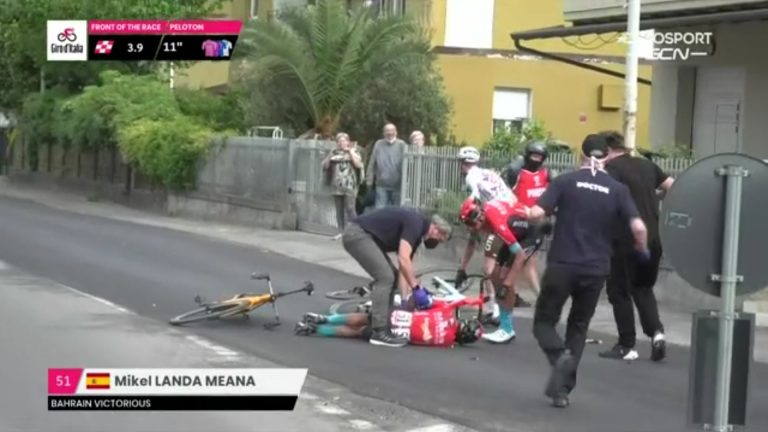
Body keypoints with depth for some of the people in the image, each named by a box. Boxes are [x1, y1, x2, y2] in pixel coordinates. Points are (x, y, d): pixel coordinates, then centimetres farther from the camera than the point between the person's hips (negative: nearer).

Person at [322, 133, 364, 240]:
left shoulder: (353, 152, 6)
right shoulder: (334, 153, 14)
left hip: (349, 186, -4)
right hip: (337, 186, 4)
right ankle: (341, 232, 10)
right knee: (339, 210, 5)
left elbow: (359, 165, -8)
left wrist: (351, 153, -7)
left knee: (350, 209, -10)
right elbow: (325, 166, 12)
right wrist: (329, 157, -4)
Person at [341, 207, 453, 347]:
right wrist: (416, 287, -15)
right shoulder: (415, 224, -13)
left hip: (363, 236, 10)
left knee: (390, 276, 12)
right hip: (357, 234, -10)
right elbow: (403, 259, -22)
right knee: (385, 277, -14)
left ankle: (378, 322, 17)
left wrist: (406, 298, 12)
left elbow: (405, 266, 17)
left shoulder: (417, 232, 15)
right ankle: (379, 332, -14)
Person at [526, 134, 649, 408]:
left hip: (562, 265, -2)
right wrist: (642, 249, 12)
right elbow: (638, 227, -7)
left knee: (544, 321, 13)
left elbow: (536, 214, -11)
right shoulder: (617, 189, 2)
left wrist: (535, 214, 13)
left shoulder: (564, 181, -2)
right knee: (578, 328, 17)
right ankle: (562, 390, 12)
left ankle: (561, 355, -18)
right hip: (595, 270, 2)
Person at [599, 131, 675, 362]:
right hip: (654, 238, 6)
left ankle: (627, 346, 9)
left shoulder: (612, 168, -6)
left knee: (619, 291, 7)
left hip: (627, 239, -6)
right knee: (644, 288, 20)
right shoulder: (647, 164, 13)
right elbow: (674, 187, 16)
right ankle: (656, 332, 1)